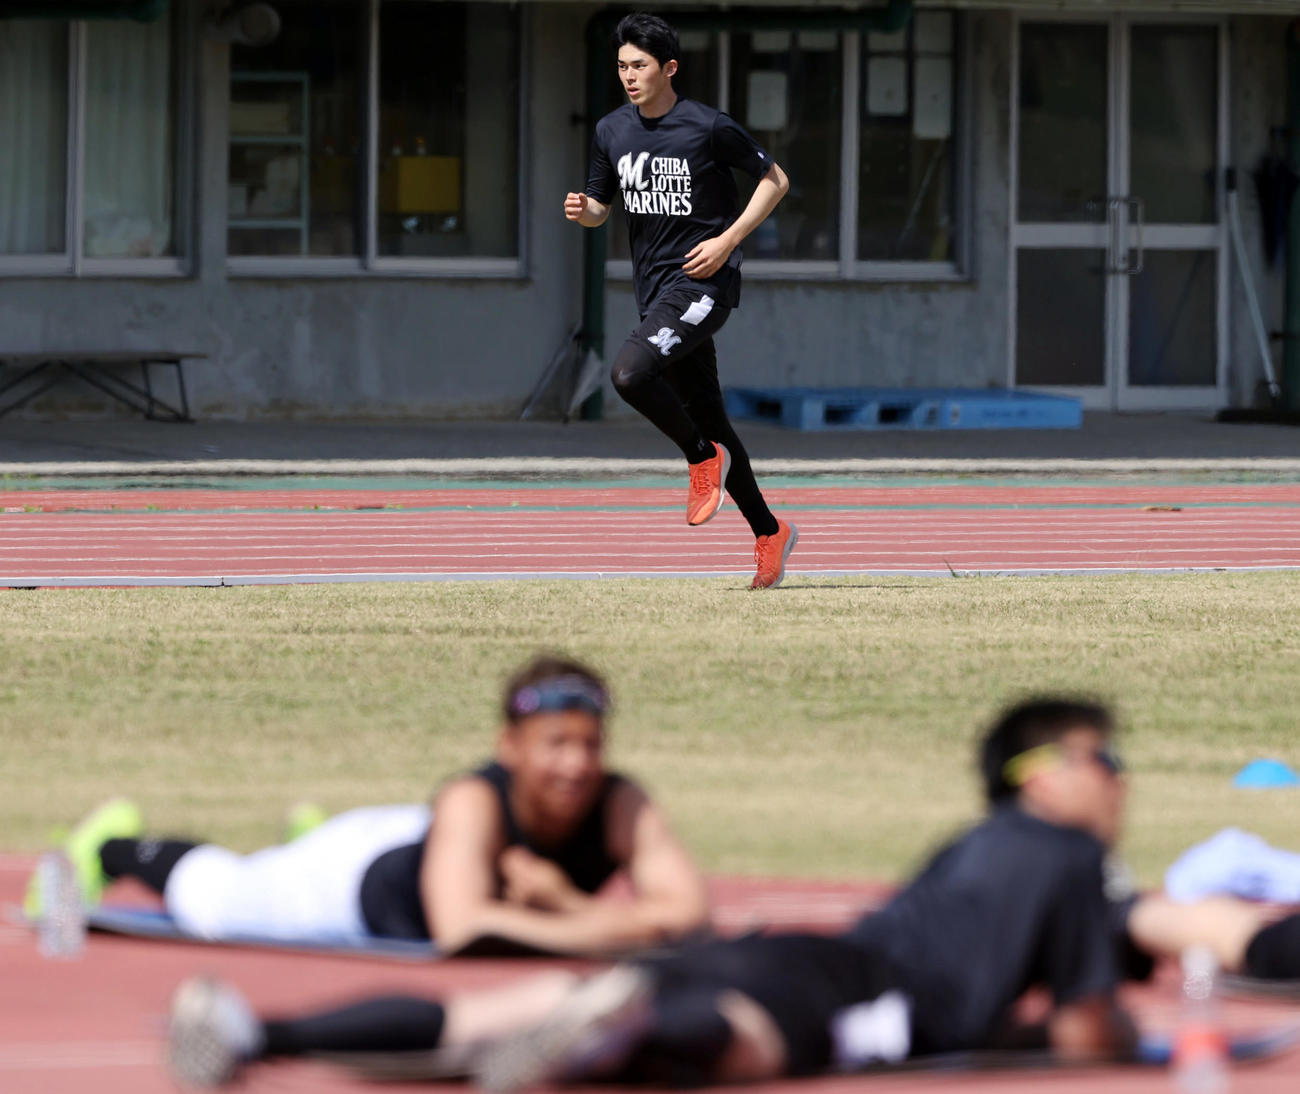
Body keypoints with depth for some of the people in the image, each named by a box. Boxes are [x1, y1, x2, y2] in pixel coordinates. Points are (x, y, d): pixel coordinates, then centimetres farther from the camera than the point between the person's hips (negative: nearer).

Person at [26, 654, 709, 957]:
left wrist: (568, 903, -56)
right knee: (210, 892, 24)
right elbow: (460, 928, -59)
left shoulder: (620, 808, -38)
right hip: (358, 872, -4)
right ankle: (111, 846, 54)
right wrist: (593, 932, -65)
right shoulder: (473, 803, -47)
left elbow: (687, 912, -47)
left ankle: (311, 834, 71)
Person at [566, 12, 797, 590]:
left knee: (629, 373, -28)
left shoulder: (708, 127, -10)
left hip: (703, 280, -7)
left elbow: (774, 180, -1)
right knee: (705, 417, 10)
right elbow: (600, 206, 18)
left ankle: (703, 457, -5)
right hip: (656, 289, 7)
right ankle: (769, 532, 22)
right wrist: (581, 211, -6)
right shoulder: (612, 132, 8)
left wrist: (727, 241, -11)